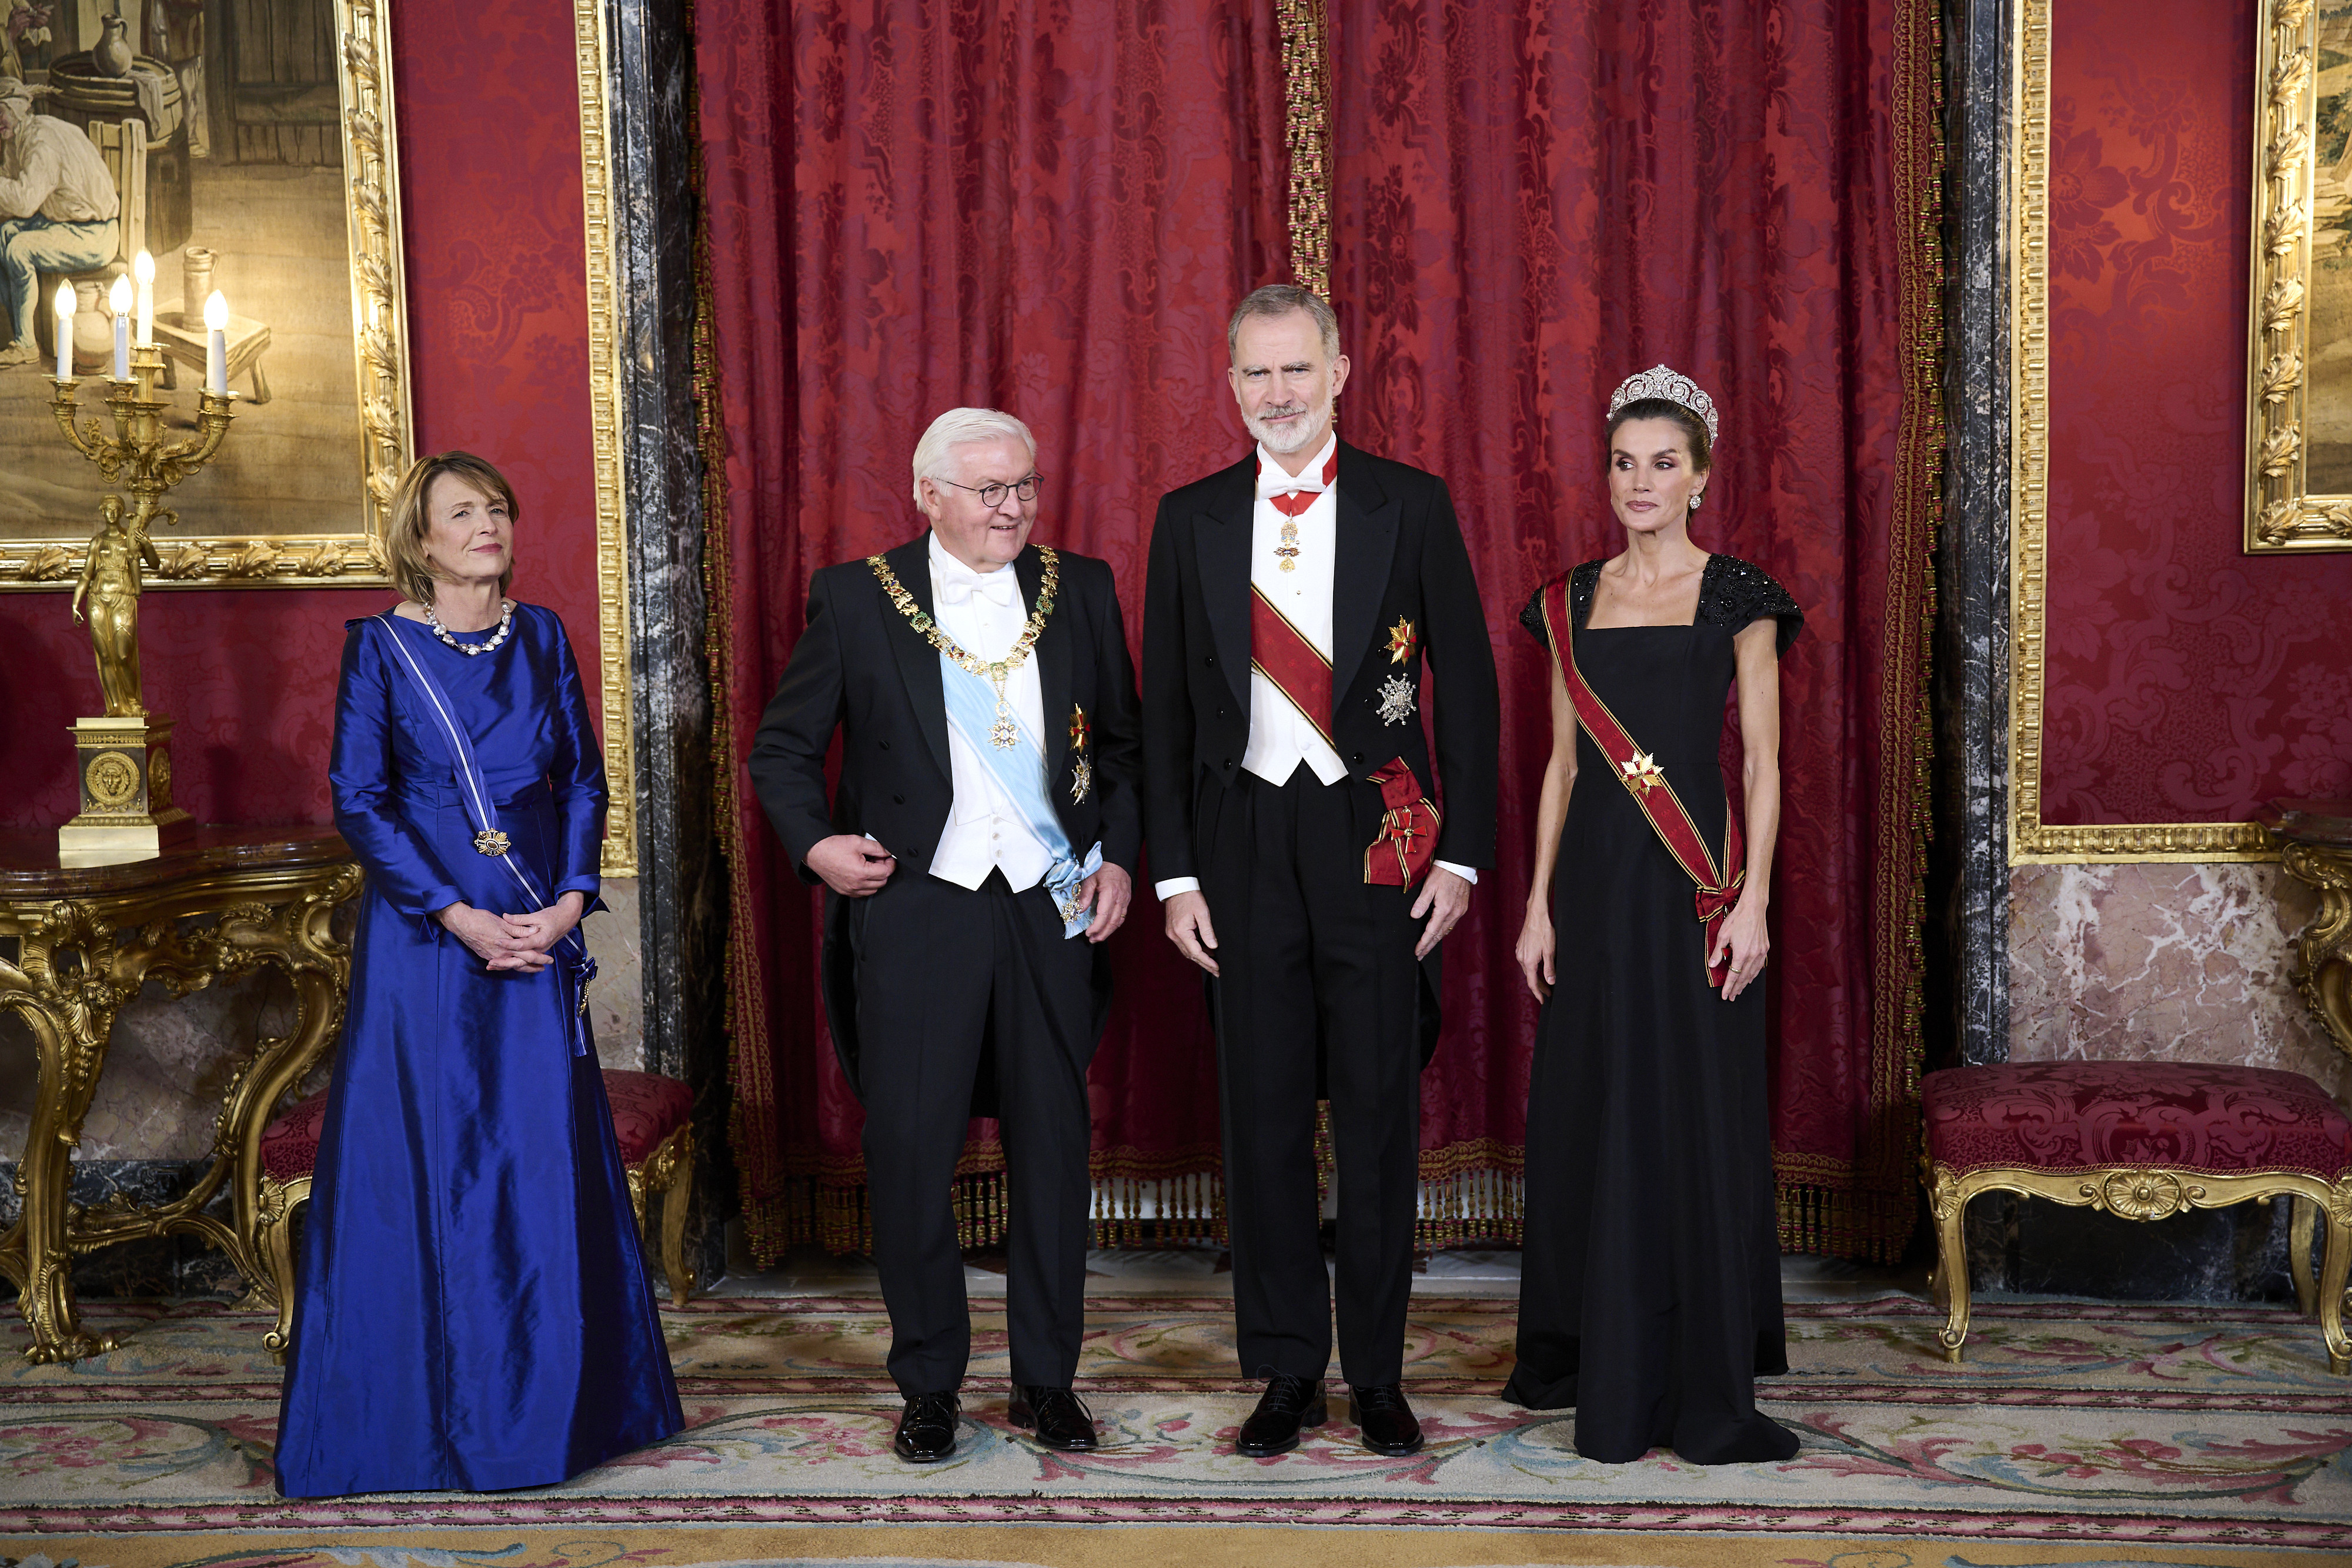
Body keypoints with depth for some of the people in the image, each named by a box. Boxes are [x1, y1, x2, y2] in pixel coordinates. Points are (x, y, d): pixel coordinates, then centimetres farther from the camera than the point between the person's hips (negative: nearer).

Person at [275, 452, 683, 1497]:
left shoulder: (540, 636, 9)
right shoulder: (382, 646, -2)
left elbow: (582, 776, 9)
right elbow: (357, 800, -7)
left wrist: (570, 901, -6)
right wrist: (461, 918, -14)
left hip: (539, 932, 4)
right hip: (423, 938, -3)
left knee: (547, 1157, 7)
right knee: (426, 1163, 1)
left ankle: (550, 1400, 21)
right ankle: (423, 1412, 15)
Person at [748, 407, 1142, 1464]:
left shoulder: (1081, 590, 8)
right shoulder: (855, 597, 2)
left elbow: (1121, 742, 15)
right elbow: (783, 749, 7)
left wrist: (1119, 855, 3)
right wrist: (815, 843, -10)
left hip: (1051, 905, 2)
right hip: (915, 909, -2)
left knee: (1052, 1145, 7)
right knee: (909, 1149, 1)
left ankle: (1047, 1379, 22)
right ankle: (928, 1384, 19)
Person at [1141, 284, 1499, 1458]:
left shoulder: (1411, 506, 2)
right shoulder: (1189, 519, 6)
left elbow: (1468, 686, 2)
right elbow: (1166, 707, 7)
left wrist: (1461, 852, -4)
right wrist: (1174, 873, 1)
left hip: (1378, 839, -1)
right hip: (1244, 843, 2)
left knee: (1379, 1115, 6)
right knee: (1263, 1115, 6)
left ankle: (1377, 1371, 20)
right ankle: (1288, 1372, 20)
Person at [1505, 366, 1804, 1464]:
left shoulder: (1736, 596, 0)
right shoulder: (1572, 603, 10)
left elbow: (1762, 762, -3)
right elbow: (1563, 763, 11)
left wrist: (1752, 899, -13)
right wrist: (1538, 901, 5)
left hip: (1694, 877, -3)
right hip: (1595, 876, 4)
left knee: (1699, 1118, -1)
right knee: (1594, 1116, 8)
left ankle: (1707, 1388, 10)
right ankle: (1604, 1367, 23)